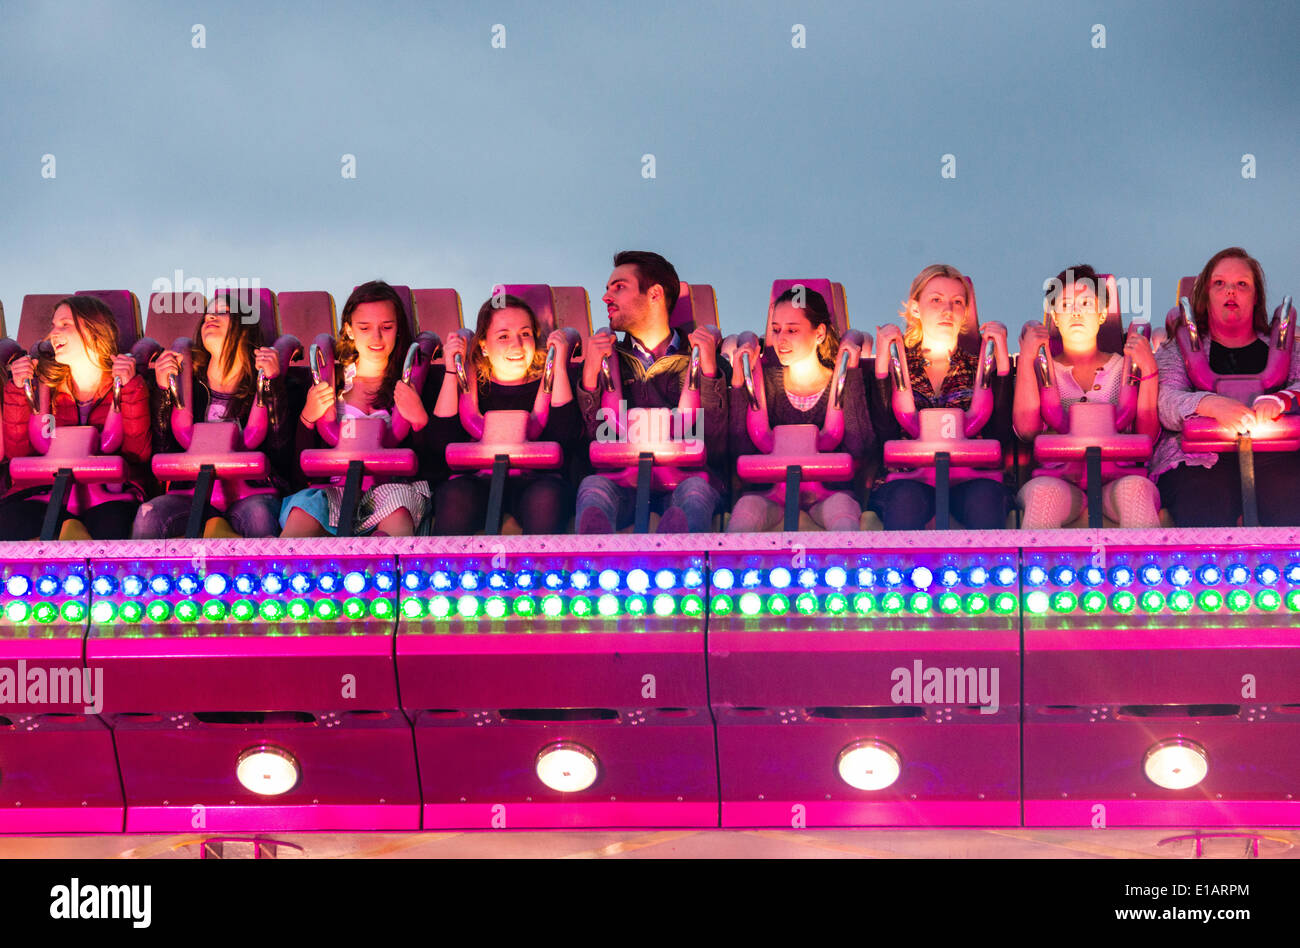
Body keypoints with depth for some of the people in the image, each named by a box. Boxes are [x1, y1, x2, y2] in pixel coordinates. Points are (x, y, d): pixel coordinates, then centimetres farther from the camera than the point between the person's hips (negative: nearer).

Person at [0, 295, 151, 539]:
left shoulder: (120, 383, 6)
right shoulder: (46, 383, 12)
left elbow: (138, 454, -6)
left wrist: (130, 387, -11)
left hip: (111, 492, -3)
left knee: (111, 525, -40)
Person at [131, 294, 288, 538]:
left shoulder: (260, 380, 8)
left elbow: (279, 446, -6)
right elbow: (163, 449, 3)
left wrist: (273, 384, -10)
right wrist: (162, 390, -5)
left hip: (250, 491, -2)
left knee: (259, 515, -37)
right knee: (148, 516, -29)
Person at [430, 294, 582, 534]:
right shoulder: (470, 382, 10)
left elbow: (567, 439, -8)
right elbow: (442, 442, -2)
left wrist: (560, 366, -7)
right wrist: (451, 372, -4)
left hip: (535, 480, 0)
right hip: (478, 481, 0)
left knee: (547, 496, -34)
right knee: (455, 495, -33)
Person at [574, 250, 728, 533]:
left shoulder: (697, 358, 14)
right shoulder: (609, 359, 21)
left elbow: (716, 443, 0)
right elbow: (589, 438, 7)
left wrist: (708, 370, -9)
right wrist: (590, 375, -6)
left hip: (683, 478, -1)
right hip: (623, 482, 1)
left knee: (696, 487, -37)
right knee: (593, 486, -34)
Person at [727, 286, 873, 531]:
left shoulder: (843, 381, 2)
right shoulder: (766, 380, 7)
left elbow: (860, 449, -13)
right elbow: (741, 451, -4)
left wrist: (850, 376, -13)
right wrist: (738, 382, -7)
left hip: (829, 489, -1)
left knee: (843, 507, -36)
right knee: (747, 507, -32)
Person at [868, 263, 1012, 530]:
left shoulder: (980, 367, 15)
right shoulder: (897, 366, 13)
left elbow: (1001, 433, -3)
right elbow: (884, 433, -4)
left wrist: (1001, 358, -1)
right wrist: (882, 362, -5)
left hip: (970, 478, 1)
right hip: (908, 477, -1)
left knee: (985, 499, -34)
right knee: (906, 501, -36)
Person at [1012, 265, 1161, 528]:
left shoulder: (1124, 367, 18)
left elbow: (1147, 436, 3)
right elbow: (1027, 430, -2)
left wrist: (1149, 369, -2)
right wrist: (1026, 359, -1)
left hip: (1116, 478, 1)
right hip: (1059, 478, 0)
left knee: (1136, 489, -36)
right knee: (1043, 493, -36)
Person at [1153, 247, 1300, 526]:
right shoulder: (1177, 350, 19)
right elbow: (1165, 401, 1)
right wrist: (1212, 405, -19)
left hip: (1272, 455, 1)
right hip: (1199, 459, -1)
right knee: (1206, 507, -35)